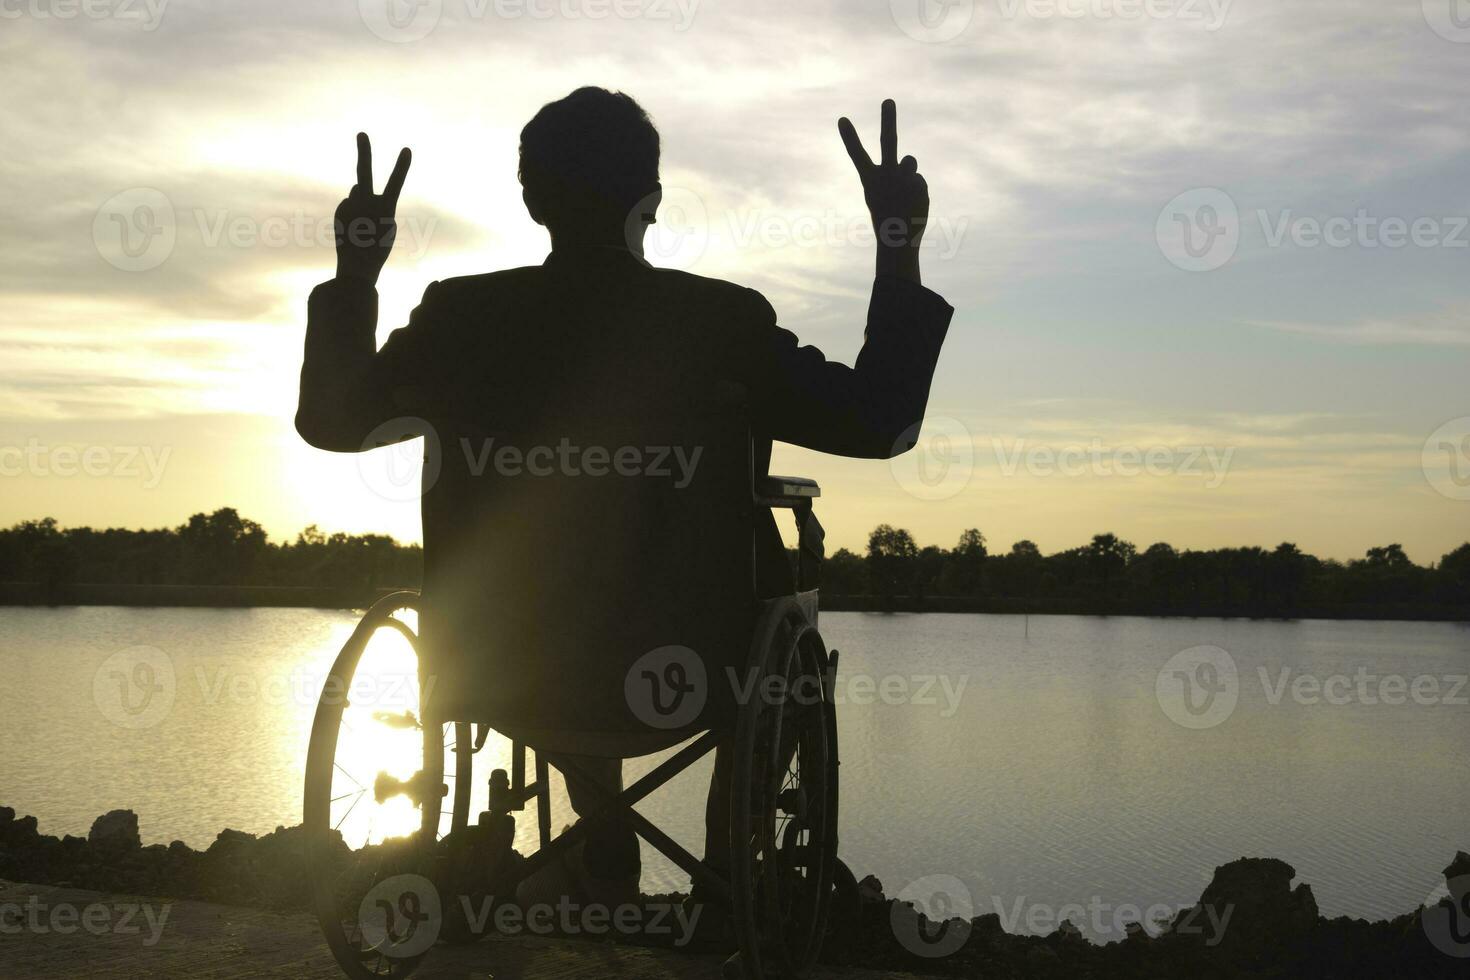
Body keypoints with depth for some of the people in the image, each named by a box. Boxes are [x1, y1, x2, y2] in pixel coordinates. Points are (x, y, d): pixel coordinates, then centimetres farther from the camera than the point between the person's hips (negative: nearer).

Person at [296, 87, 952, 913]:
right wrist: (901, 254, 3)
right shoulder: (726, 320, -12)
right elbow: (884, 424, -3)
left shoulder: (463, 314, -7)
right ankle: (726, 877, 28)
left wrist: (356, 274, 19)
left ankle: (607, 875, 39)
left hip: (504, 667, 3)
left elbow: (330, 420, 9)